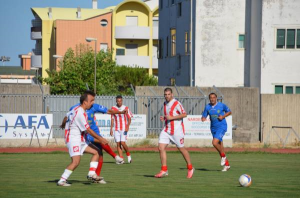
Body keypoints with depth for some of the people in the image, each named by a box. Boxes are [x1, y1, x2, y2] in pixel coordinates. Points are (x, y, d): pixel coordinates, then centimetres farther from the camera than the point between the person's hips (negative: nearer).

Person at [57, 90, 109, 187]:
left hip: (79, 140, 11)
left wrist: (63, 124, 51)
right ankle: (62, 181, -18)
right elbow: (88, 130, -17)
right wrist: (100, 139, -10)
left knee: (95, 153, 8)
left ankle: (91, 174, 2)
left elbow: (66, 117, 29)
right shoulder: (80, 113, -19)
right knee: (76, 161, -22)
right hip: (73, 139, -11)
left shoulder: (76, 109, 11)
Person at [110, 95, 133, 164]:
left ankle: (128, 155, 9)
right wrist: (111, 129, 5)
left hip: (124, 129, -3)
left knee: (123, 143, -14)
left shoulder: (126, 108, -1)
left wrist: (127, 127, -13)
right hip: (116, 129, 3)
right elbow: (112, 119, 10)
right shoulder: (113, 108, 5)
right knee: (118, 144, -3)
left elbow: (129, 119, 1)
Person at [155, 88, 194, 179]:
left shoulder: (176, 103, -12)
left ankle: (190, 168, 22)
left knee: (181, 149, 4)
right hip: (166, 130, 7)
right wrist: (164, 118, 5)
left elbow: (184, 114, -17)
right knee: (161, 147, -7)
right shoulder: (165, 104, 12)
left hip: (177, 130, -7)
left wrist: (171, 117, -20)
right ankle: (164, 170, -4)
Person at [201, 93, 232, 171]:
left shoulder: (221, 105, -7)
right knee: (220, 146, 10)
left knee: (215, 142, -24)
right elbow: (204, 116, 6)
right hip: (213, 128, 5)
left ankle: (223, 156, 1)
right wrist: (203, 119, -19)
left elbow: (229, 112, 5)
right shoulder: (207, 107, 3)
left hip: (221, 127, -5)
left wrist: (223, 116, -13)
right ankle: (227, 165, 20)